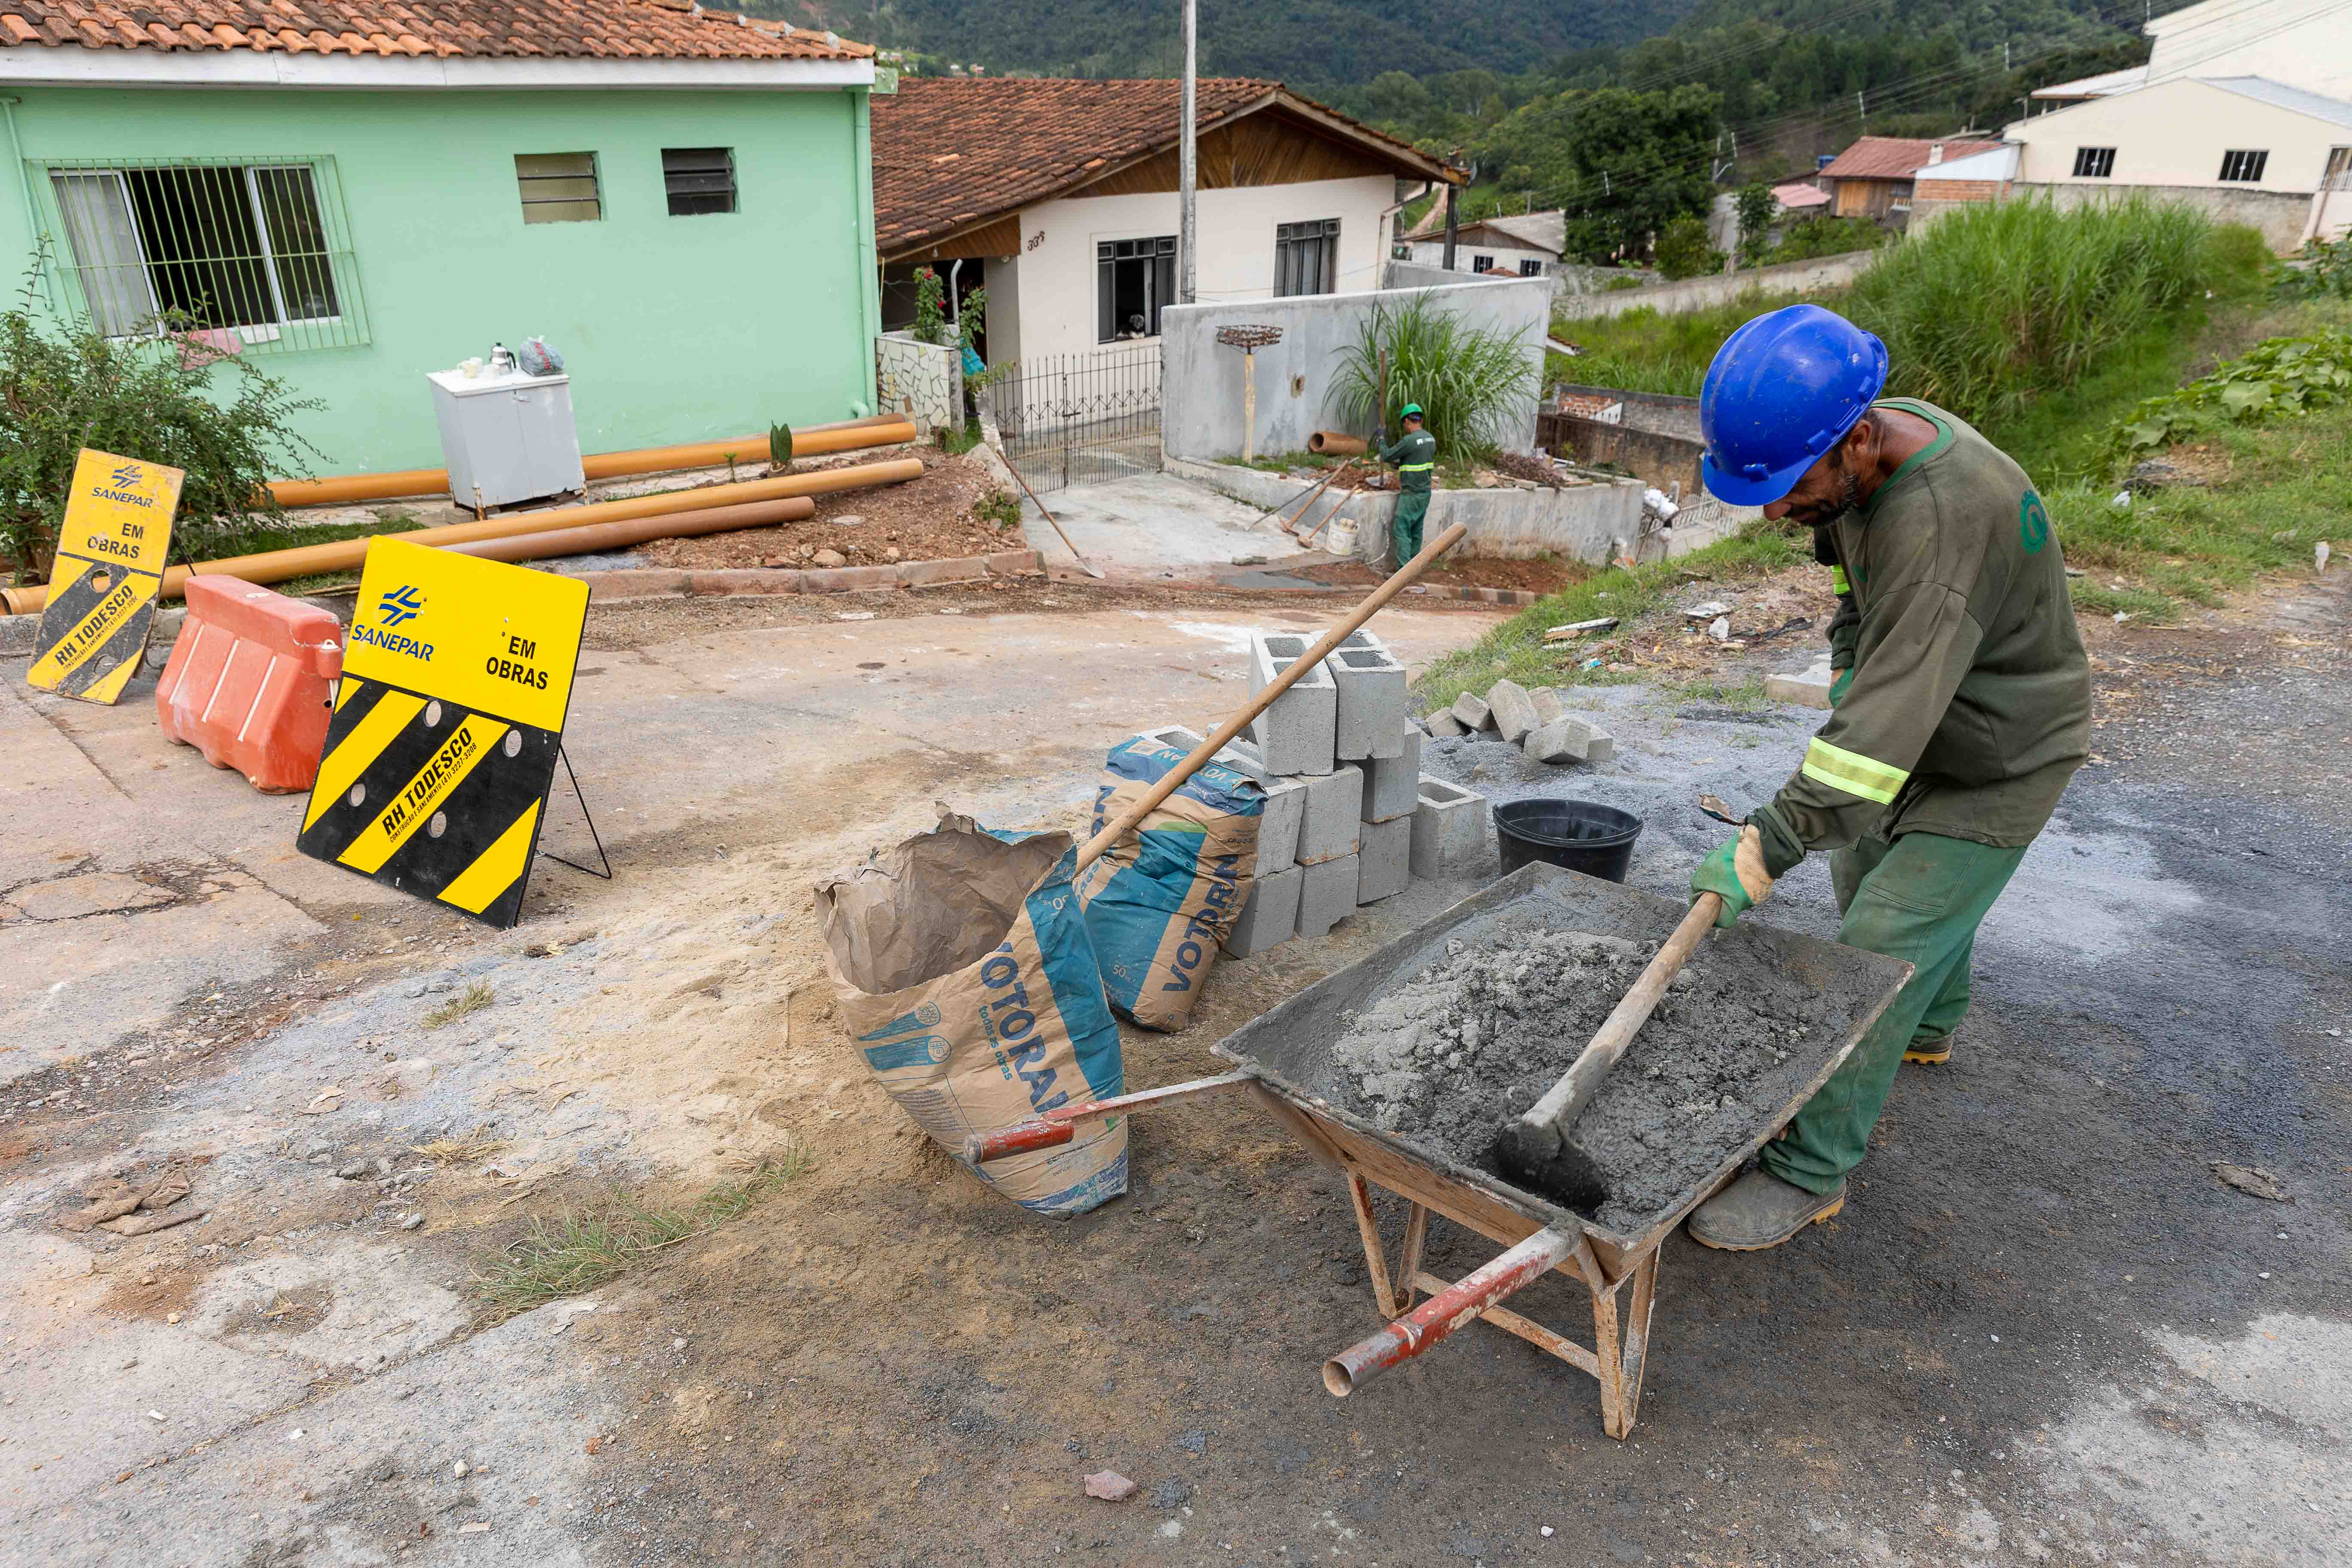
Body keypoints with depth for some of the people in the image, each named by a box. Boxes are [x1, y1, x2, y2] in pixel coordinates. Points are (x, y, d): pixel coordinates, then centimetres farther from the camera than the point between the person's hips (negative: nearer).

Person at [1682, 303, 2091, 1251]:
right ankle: (1930, 1028, 54)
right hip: (1922, 734, 9)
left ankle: (1809, 1171, 2)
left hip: (1996, 763, -9)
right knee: (1868, 878, 27)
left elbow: (1891, 720, -41)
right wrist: (1847, 670, 1)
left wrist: (1766, 851, -41)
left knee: (1880, 952, -10)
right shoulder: (1871, 443, -9)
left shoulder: (1944, 517, -38)